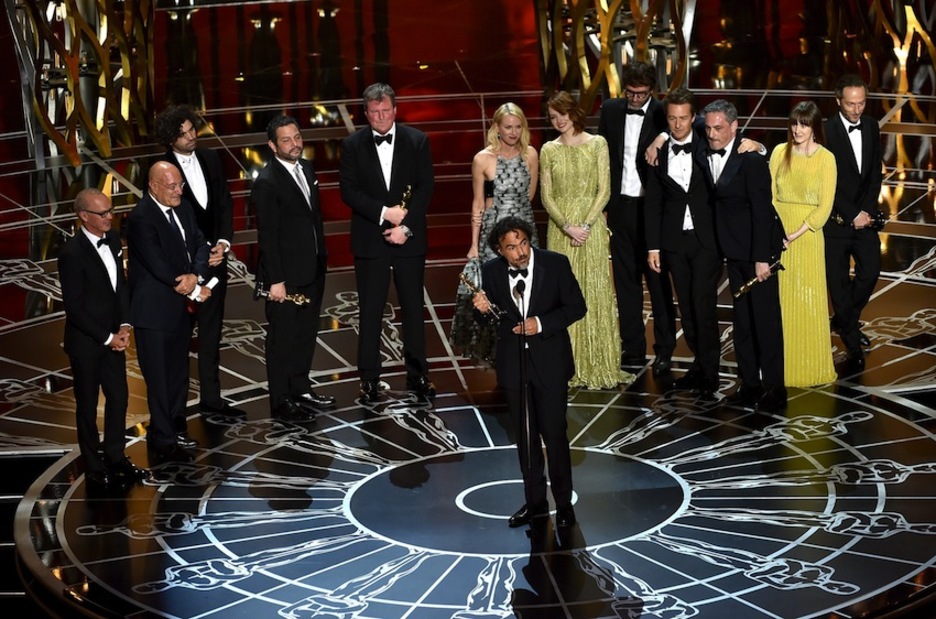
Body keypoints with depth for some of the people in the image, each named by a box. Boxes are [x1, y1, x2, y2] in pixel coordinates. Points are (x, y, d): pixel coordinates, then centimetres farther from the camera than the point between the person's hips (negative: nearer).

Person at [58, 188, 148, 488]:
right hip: (86, 342, -7)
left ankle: (115, 457, 34)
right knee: (88, 405, 9)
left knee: (119, 397, 16)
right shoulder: (72, 254, -23)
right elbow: (74, 308, -20)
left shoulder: (113, 240, -1)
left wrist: (124, 326, -3)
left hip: (113, 337, 7)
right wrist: (107, 338, -16)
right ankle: (94, 467, 24)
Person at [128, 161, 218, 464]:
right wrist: (195, 290, -15)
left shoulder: (183, 207, 6)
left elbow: (199, 243, 7)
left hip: (181, 305, 8)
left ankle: (174, 427, 33)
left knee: (179, 371, 18)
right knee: (159, 378, 0)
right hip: (155, 311, -8)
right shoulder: (141, 219, -19)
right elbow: (159, 267, -24)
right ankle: (163, 442, 8)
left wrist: (196, 274, -15)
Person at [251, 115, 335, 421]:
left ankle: (301, 389, 33)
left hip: (312, 270, 8)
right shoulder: (267, 183, -18)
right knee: (283, 338, 4)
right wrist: (276, 280, -19)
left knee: (306, 333, 19)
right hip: (285, 275, -8)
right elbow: (267, 236, -19)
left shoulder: (306, 169, 7)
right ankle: (281, 402, 14)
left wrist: (321, 257, 15)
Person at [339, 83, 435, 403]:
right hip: (369, 239, 0)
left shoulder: (418, 141, 1)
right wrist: (384, 213, -16)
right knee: (370, 312, 3)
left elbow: (425, 188, -3)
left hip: (410, 238, 1)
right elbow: (349, 191, -5)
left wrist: (405, 226, -13)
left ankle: (417, 375, 18)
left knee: (414, 308, 7)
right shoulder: (352, 145, 0)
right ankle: (369, 379, 10)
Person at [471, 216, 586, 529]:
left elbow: (577, 306, -6)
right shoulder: (492, 271, -4)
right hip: (513, 362, 3)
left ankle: (564, 503, 14)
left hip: (549, 360, -3)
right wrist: (482, 309, -17)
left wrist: (542, 324, -19)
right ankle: (535, 502, 25)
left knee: (554, 434, -1)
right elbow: (493, 318, 7)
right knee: (525, 436, 13)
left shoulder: (556, 264, -11)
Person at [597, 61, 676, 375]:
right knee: (626, 281, 10)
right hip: (620, 206, 4)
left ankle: (664, 351, 12)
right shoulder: (610, 110, 5)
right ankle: (633, 350, 18)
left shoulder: (662, 114, -8)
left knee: (657, 280, 4)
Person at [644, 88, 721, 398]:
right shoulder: (659, 152, 5)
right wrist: (653, 246, 4)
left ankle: (709, 373, 3)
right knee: (686, 306, 7)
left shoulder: (706, 148, -2)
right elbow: (653, 203, 7)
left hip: (707, 239, -3)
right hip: (675, 241, 3)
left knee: (703, 304, -8)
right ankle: (700, 362, 22)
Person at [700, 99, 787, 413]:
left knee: (766, 318, -2)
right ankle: (749, 383, 20)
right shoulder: (704, 157, 2)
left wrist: (761, 258, -21)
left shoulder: (751, 160, -17)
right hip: (733, 249, 7)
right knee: (742, 319, 12)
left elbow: (762, 210, -19)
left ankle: (774, 387, 5)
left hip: (758, 249, -7)